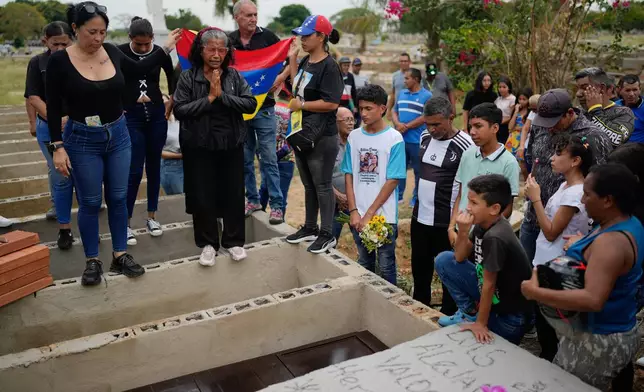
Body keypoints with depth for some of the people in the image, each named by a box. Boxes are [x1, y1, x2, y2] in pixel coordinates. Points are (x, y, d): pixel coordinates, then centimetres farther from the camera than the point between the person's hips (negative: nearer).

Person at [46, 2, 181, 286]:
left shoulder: (111, 51, -1)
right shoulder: (59, 60, -12)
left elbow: (139, 69, 18)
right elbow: (53, 107, -9)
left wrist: (166, 48, 16)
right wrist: (57, 147, -12)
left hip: (119, 135, 4)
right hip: (82, 140, -4)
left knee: (118, 198, 10)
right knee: (90, 203, 5)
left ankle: (120, 256, 24)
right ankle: (92, 261, 20)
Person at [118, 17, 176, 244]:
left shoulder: (160, 52, -1)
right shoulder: (120, 53, -9)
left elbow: (172, 77, 17)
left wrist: (172, 101, 13)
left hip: (157, 114, 3)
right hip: (130, 116, -3)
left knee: (154, 166, 9)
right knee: (134, 170, -6)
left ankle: (152, 217, 22)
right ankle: (126, 223, 5)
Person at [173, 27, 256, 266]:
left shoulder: (234, 76, 3)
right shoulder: (188, 77, -3)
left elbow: (250, 103, -8)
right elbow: (179, 110, -13)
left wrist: (222, 95, -17)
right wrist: (209, 98, -16)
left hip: (231, 145, 2)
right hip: (199, 147, -1)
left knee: (234, 194, 8)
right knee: (202, 197, 5)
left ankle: (234, 241, 24)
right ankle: (208, 244, 21)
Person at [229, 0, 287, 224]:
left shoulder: (267, 36, -3)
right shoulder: (229, 41, 5)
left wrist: (281, 77, -14)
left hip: (264, 107, -3)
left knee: (268, 158, -3)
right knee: (244, 159, 10)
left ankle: (276, 205, 3)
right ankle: (252, 200, 24)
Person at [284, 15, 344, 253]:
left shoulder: (329, 66, -17)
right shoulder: (306, 62, 9)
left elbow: (332, 103, -23)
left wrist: (301, 105, -15)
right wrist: (292, 59, 12)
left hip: (321, 137, -9)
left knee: (322, 186, 2)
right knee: (308, 185, 18)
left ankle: (327, 234, 14)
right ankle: (310, 228, 32)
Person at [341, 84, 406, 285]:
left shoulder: (394, 138, -8)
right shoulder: (354, 137, 4)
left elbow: (392, 181, -11)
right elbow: (349, 176, 4)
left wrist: (369, 214, -13)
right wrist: (354, 211, -5)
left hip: (384, 216, -4)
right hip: (359, 216, 4)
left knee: (386, 266, 7)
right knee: (364, 264, 17)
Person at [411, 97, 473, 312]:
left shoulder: (465, 145, -16)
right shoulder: (425, 137, 4)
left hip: (447, 222, -6)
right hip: (419, 217, 7)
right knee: (419, 266, 20)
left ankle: (448, 315, 26)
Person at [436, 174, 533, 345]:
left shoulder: (495, 237, -32)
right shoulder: (483, 222, -8)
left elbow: (489, 284, -24)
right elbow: (460, 257, 0)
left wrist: (480, 324, -15)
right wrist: (463, 232, -19)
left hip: (510, 315, -8)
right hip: (492, 295, 8)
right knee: (444, 260, -2)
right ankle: (470, 312, 6)